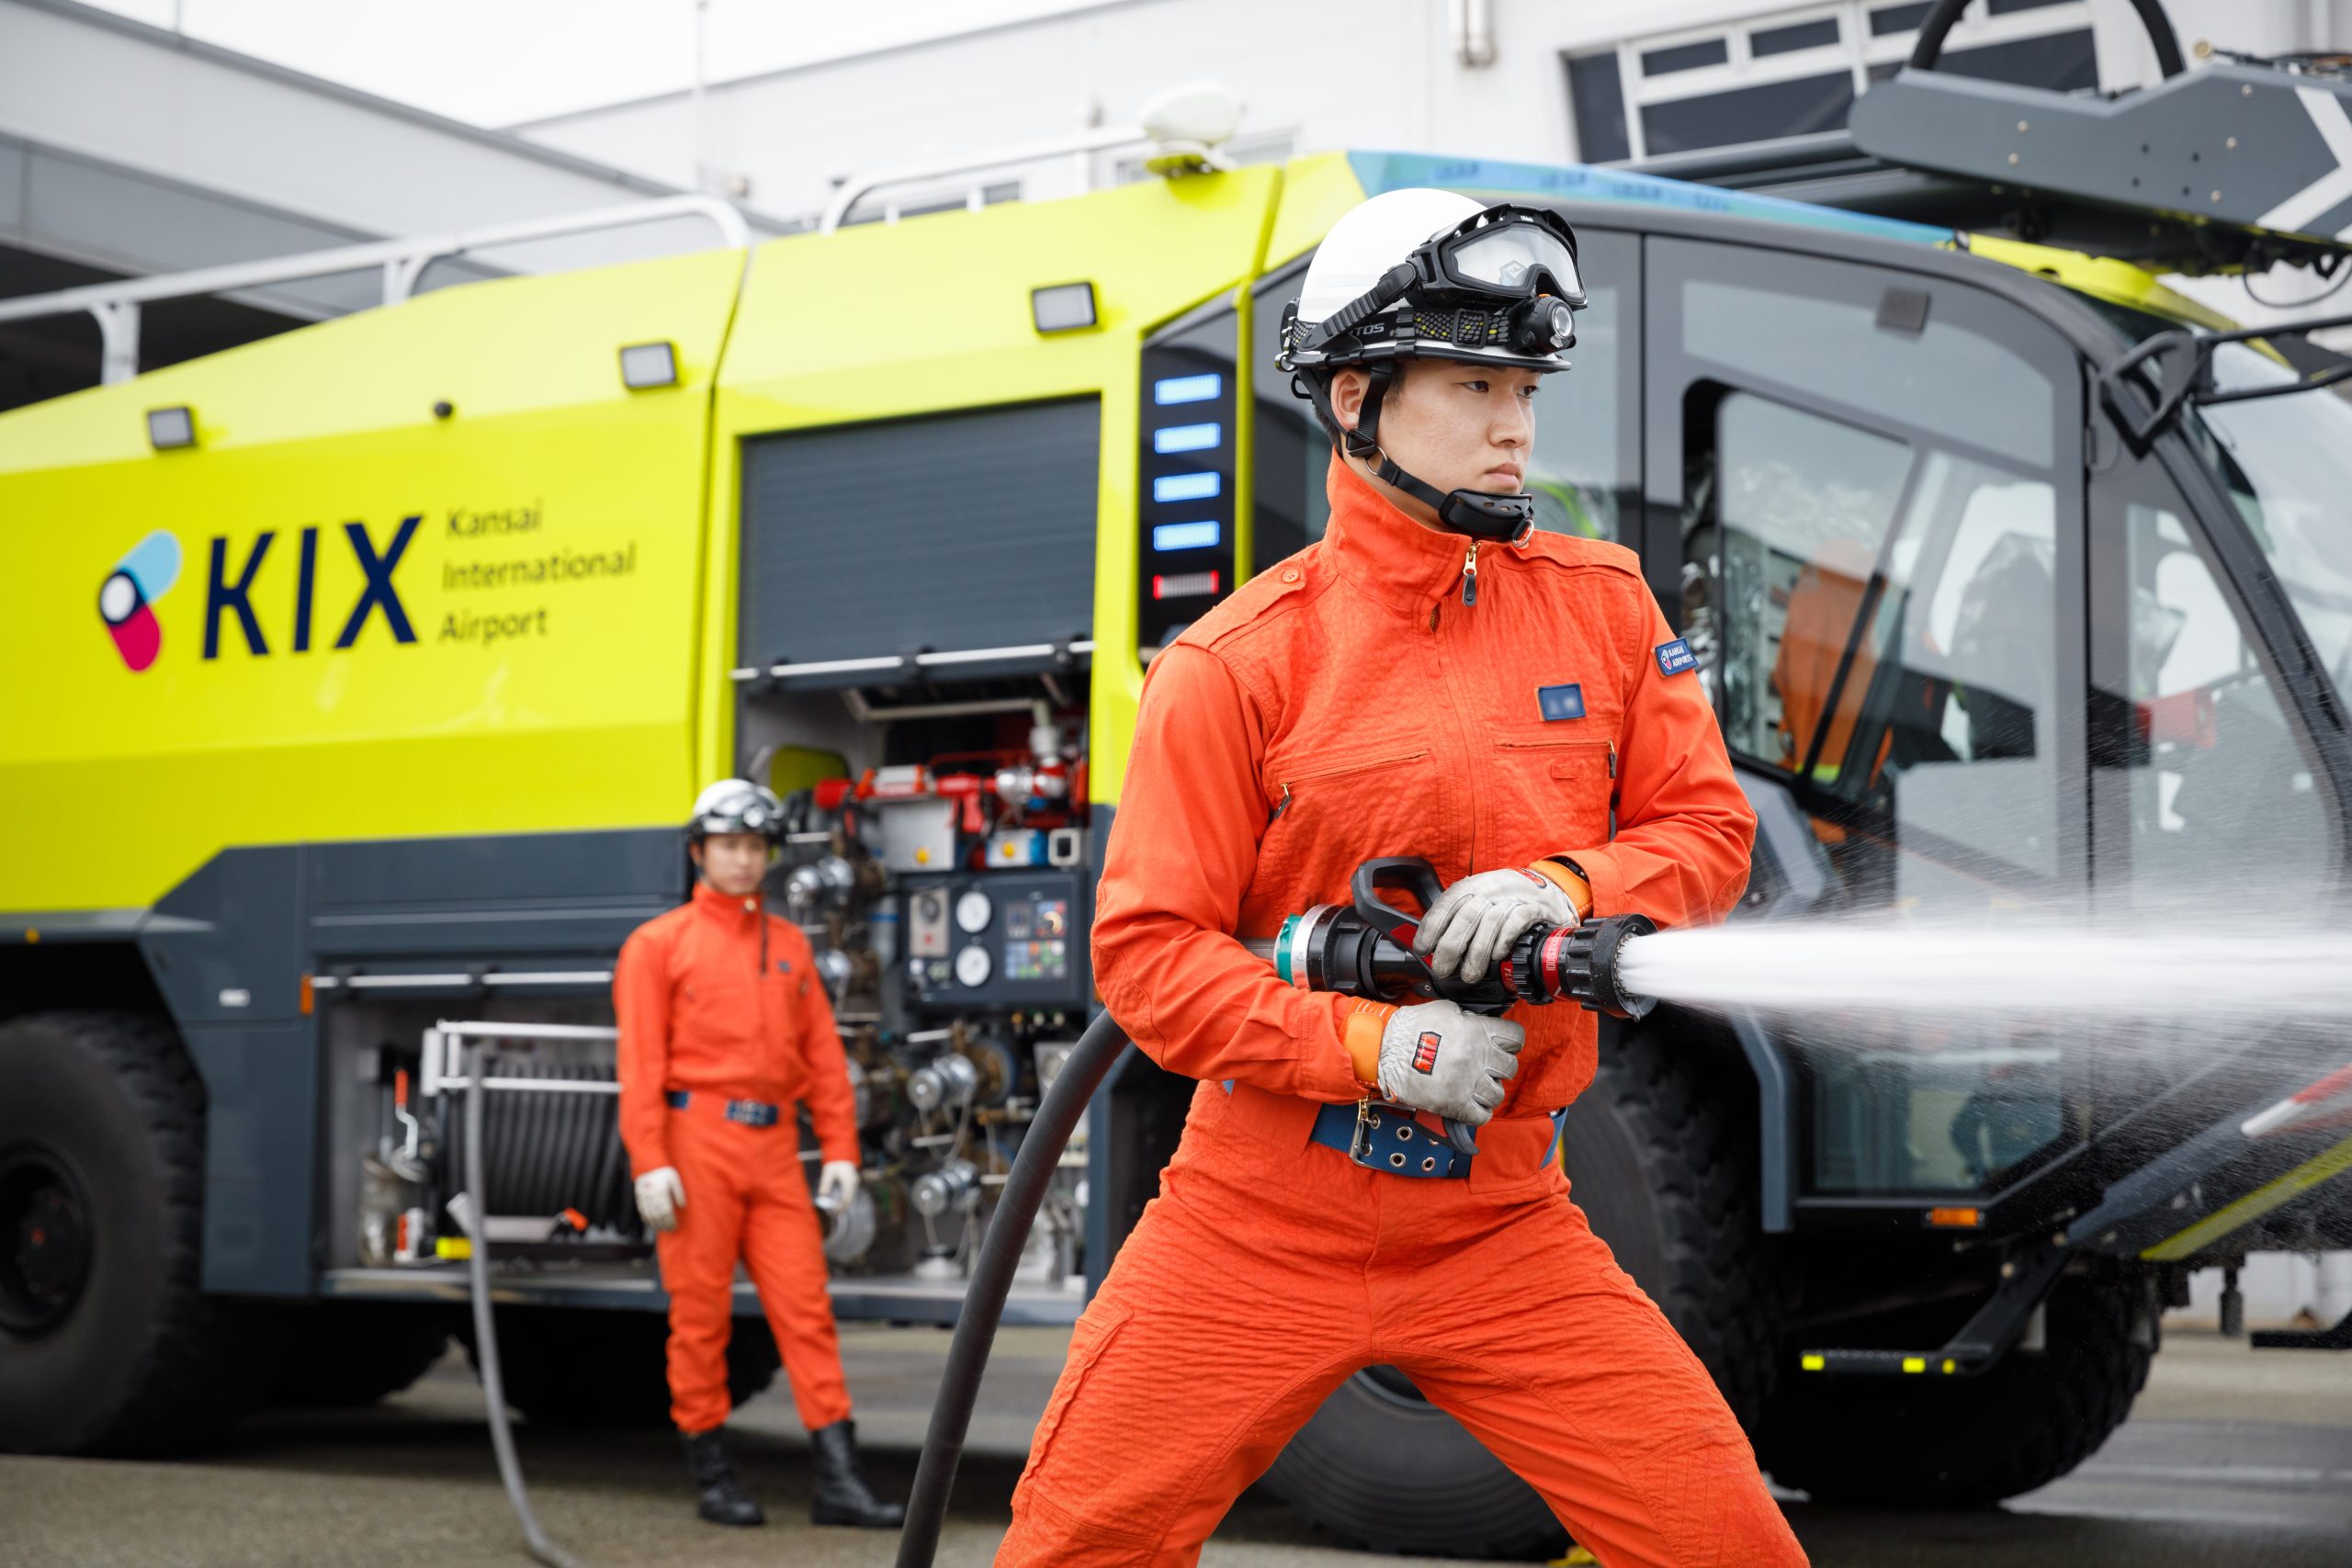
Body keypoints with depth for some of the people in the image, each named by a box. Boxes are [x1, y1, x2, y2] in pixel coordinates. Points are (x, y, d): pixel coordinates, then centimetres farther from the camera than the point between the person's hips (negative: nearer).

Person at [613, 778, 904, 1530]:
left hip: (774, 1151, 4)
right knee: (701, 1312, 1)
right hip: (698, 1138, -4)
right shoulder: (658, 944, 3)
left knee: (805, 1305, -1)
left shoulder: (789, 945, 16)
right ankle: (712, 1472, 12)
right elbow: (640, 1063, -4)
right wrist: (650, 1164, -13)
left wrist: (841, 1148, 5)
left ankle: (839, 1478, -3)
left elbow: (823, 1054, 14)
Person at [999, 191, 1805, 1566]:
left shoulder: (1602, 605, 4)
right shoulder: (1237, 661, -8)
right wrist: (1369, 1043, -22)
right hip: (1256, 1227, -2)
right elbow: (1147, 949, -9)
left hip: (1502, 1228, 2)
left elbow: (1708, 829, 4)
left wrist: (1561, 887, -17)